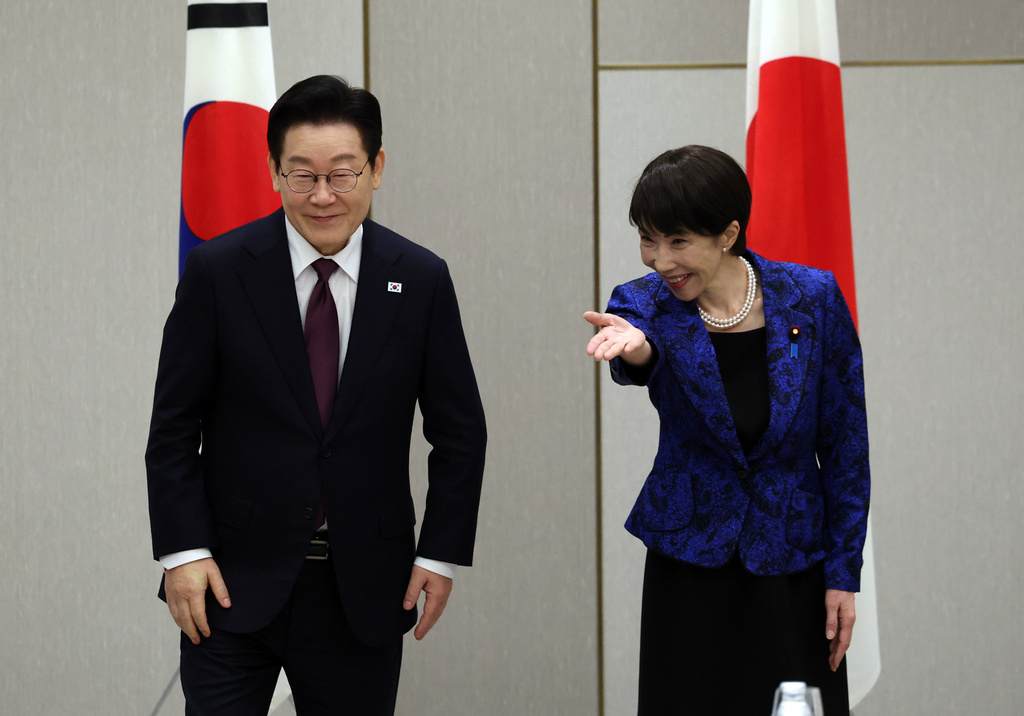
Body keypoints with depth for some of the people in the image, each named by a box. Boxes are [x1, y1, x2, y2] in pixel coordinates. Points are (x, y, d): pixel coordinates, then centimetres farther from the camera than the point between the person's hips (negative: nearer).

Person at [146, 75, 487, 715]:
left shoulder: (422, 280, -1)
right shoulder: (218, 270, -5)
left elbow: (459, 432, 5)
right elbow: (175, 424, -2)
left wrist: (442, 553, 0)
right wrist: (183, 550, -8)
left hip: (364, 590, 1)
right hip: (235, 579, -1)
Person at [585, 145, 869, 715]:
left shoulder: (812, 298, -7)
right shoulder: (648, 303, -5)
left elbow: (846, 443, -2)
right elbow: (643, 355, -29)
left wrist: (843, 573, -3)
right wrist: (632, 347, -54)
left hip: (794, 569, 0)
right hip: (690, 567, 1)